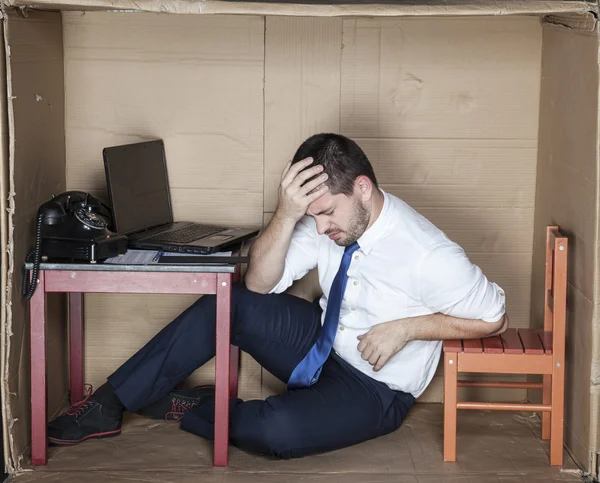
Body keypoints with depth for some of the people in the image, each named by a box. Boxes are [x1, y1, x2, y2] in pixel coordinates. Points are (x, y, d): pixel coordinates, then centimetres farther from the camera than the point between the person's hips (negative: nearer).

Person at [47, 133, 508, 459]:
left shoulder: (427, 255, -27)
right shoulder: (329, 218, -11)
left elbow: (494, 317, -15)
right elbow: (260, 284, -12)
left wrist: (406, 327, -24)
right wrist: (285, 215, -29)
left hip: (374, 390, -6)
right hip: (322, 345, 6)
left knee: (275, 431, -33)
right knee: (229, 304, -15)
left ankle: (188, 409, -3)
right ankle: (111, 403, -8)